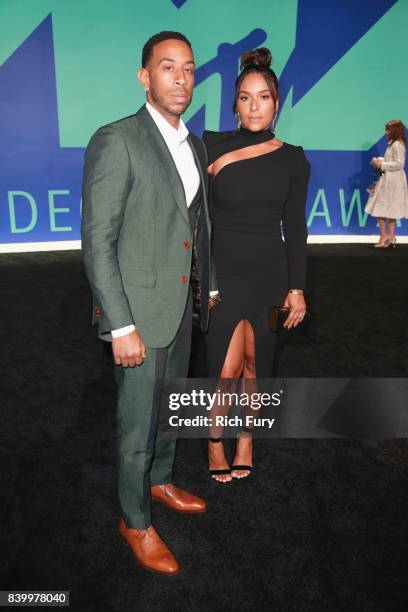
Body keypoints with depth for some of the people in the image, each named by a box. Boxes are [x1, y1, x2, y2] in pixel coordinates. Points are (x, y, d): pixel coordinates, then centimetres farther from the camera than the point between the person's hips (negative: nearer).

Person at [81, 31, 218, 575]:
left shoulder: (194, 146, 10)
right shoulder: (116, 142, -14)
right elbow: (97, 242, -17)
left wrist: (210, 285, 17)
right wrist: (121, 326, -20)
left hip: (184, 306, 7)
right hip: (140, 311, -7)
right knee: (138, 424, 7)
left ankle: (160, 481, 48)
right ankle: (135, 521, 31)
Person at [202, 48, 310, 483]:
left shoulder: (293, 159, 2)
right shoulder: (211, 146, -5)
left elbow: (295, 226, 4)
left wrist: (297, 289, 3)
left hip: (270, 274, 2)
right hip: (223, 272, -2)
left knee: (255, 364, 11)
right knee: (227, 369, -4)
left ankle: (246, 439, 35)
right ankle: (215, 441, 24)